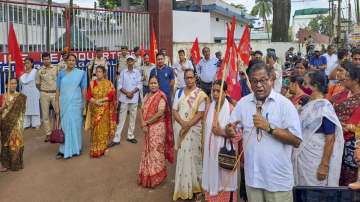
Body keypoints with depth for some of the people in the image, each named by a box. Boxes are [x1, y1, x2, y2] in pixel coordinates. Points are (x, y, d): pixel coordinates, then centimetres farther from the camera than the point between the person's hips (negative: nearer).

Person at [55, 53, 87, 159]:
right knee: (64, 125, 5)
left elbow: (84, 89, 2)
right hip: (64, 103, 2)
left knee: (75, 125, 5)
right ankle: (64, 150, 12)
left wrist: (84, 103, 0)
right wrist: (57, 105, 1)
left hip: (76, 103, -1)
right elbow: (58, 90, 4)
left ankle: (76, 148, 18)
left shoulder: (81, 73, 0)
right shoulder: (61, 73, 4)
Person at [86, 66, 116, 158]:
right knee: (95, 129, 3)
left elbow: (111, 96, -7)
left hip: (105, 110, -1)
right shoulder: (92, 83, 5)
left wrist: (101, 100, -16)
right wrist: (96, 102, -16)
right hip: (95, 110, 1)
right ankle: (94, 150, 12)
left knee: (103, 128, 2)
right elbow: (88, 96, 0)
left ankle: (102, 149, 12)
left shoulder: (108, 83, 1)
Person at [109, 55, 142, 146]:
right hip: (124, 98, -1)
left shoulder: (137, 72, 3)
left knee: (133, 117, 8)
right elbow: (119, 85, 0)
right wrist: (127, 93, -12)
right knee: (121, 118, 1)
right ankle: (116, 139, 4)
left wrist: (132, 92, -13)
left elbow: (139, 85, 0)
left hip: (134, 98, 1)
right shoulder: (123, 72, 2)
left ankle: (130, 136, 21)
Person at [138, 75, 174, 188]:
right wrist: (143, 124, -10)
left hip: (157, 127, -7)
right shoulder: (147, 96, 10)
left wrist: (146, 123, -14)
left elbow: (160, 114, -20)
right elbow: (142, 111, 5)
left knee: (156, 151, 0)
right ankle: (147, 176, 25)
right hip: (147, 128, 7)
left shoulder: (161, 97, -11)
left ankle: (156, 177, 14)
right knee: (148, 150, 13)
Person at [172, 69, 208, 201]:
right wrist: (183, 123, -13)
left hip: (194, 129, -3)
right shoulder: (179, 92, 8)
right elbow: (175, 111, 4)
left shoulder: (200, 94, -4)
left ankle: (192, 185, 18)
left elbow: (200, 113, -9)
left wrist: (189, 125, -18)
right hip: (180, 128, 3)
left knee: (192, 155, 2)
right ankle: (183, 187, 21)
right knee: (182, 156, 8)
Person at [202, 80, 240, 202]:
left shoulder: (231, 109, -15)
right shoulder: (210, 107, 5)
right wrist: (205, 147, 15)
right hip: (211, 150, 5)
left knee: (225, 179, 7)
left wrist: (222, 132, -22)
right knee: (212, 178, 13)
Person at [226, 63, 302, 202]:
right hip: (252, 175, 4)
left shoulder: (284, 104, -8)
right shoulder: (243, 103, 3)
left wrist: (269, 127, -21)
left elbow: (296, 140, -12)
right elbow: (230, 129, 7)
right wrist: (230, 130, -16)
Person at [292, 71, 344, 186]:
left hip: (316, 160, -7)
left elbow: (330, 138, -18)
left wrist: (324, 165, -20)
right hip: (303, 157, 8)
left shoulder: (324, 107, -15)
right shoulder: (308, 106, 8)